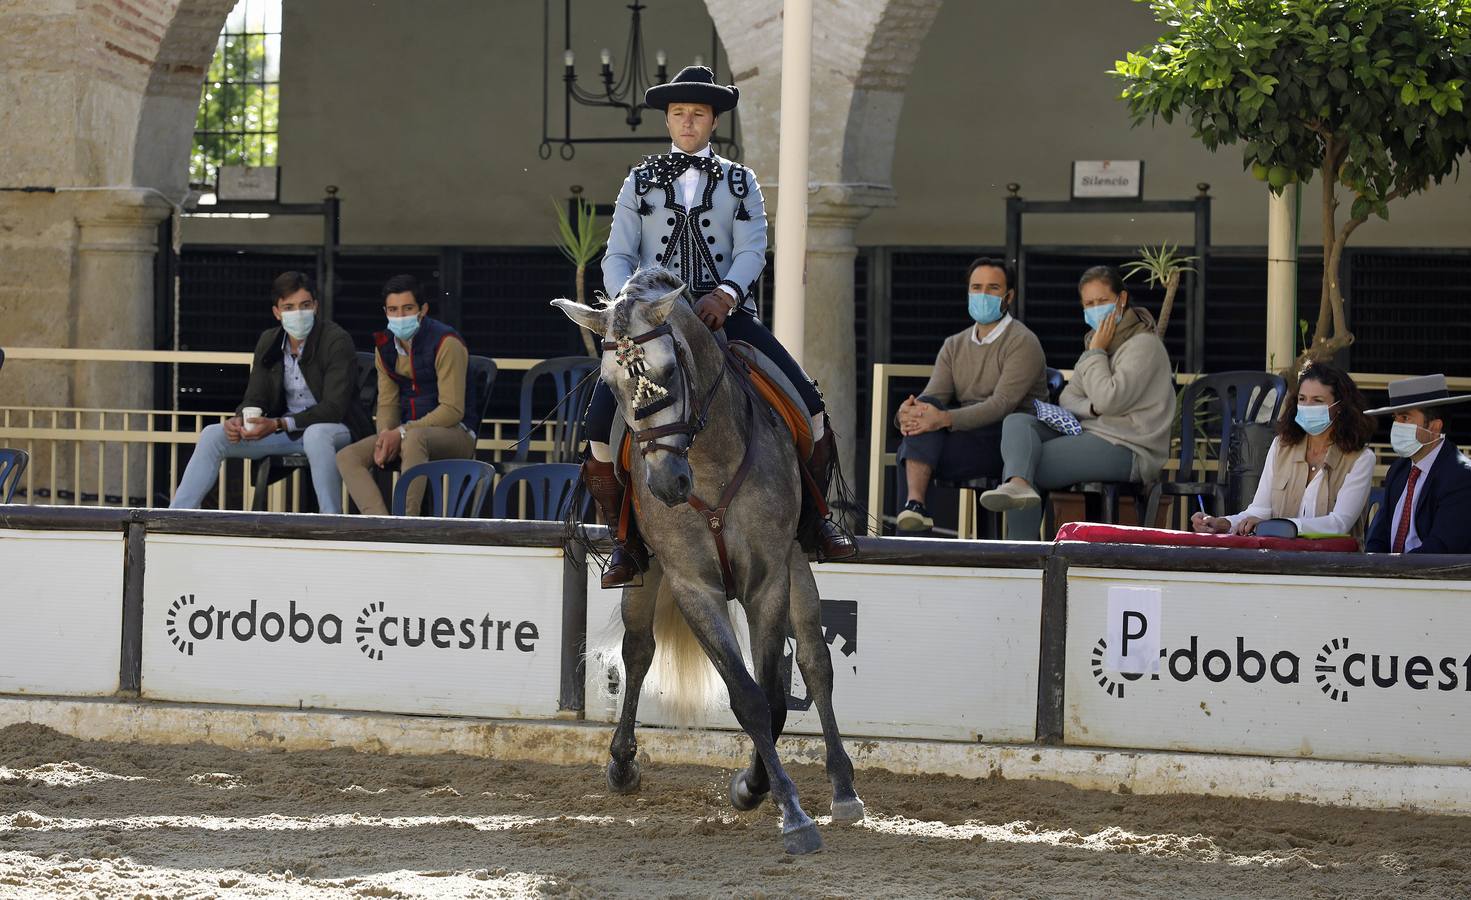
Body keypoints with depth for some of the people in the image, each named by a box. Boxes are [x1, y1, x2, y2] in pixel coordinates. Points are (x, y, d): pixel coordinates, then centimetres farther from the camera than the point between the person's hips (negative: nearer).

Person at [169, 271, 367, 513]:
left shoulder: (336, 341, -14)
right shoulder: (269, 341, 5)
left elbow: (334, 407, -21)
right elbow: (255, 398, 7)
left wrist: (278, 425, -30)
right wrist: (239, 420, -19)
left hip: (335, 429, -6)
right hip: (285, 431, 6)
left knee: (315, 434, -42)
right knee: (212, 435, -7)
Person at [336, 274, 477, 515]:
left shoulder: (446, 343, -12)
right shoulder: (385, 346, 10)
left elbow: (452, 410, -16)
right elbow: (387, 403, 12)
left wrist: (402, 433, -21)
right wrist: (385, 435, -11)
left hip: (454, 433, -7)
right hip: (408, 431, 7)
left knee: (413, 439, -41)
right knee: (347, 457, -16)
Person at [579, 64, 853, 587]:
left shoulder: (739, 183, 14)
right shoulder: (640, 182, 14)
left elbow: (752, 252, 1)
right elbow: (618, 258, 7)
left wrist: (725, 295, -20)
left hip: (727, 313, 0)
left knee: (806, 402, -15)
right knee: (602, 419, -19)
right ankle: (626, 541, -3)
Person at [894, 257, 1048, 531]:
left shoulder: (1023, 342, -4)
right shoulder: (954, 346, 18)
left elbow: (1002, 404, -18)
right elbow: (932, 397, 3)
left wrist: (944, 419, -31)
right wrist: (907, 413, -24)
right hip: (963, 436, 6)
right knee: (925, 407, -27)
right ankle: (915, 506, -40)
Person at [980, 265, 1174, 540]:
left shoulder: (1143, 345, -7)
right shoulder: (1099, 338, 22)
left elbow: (1109, 399, -18)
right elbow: (1067, 398, 16)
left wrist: (1096, 352, -8)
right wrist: (1090, 408, -7)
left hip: (1128, 450, -8)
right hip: (1092, 433, 8)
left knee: (1030, 463, -21)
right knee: (1016, 422, -18)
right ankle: (1018, 484, -47)